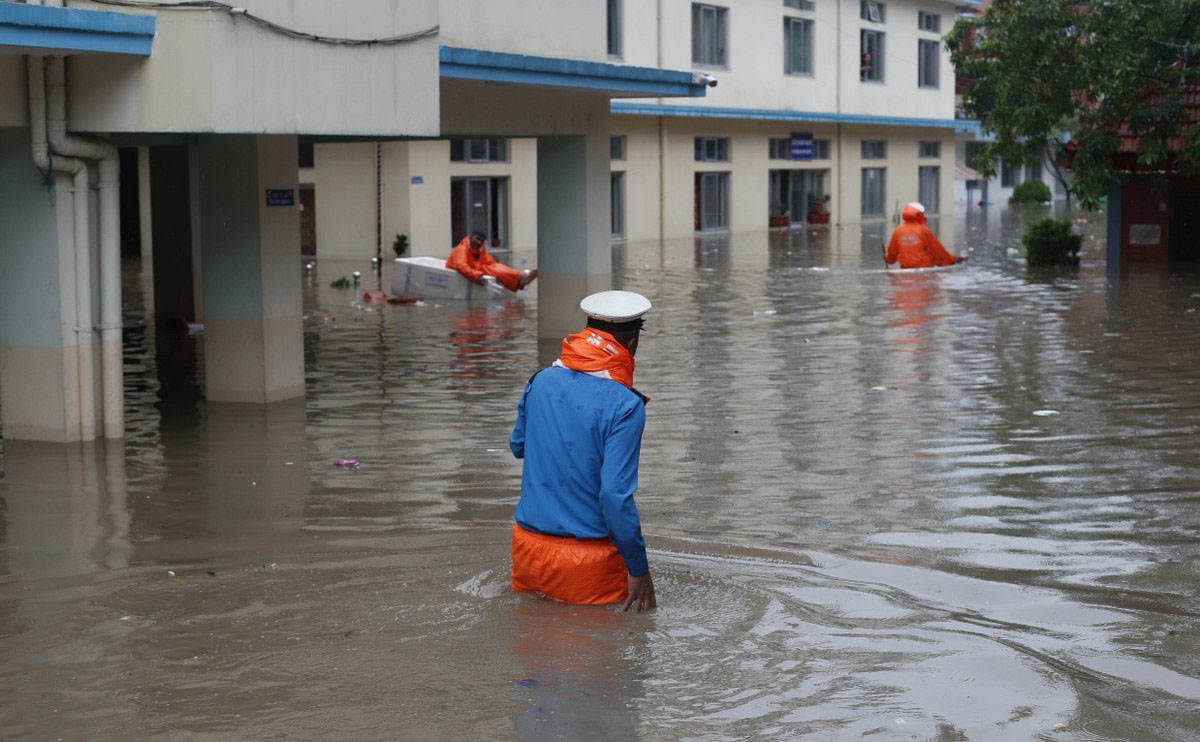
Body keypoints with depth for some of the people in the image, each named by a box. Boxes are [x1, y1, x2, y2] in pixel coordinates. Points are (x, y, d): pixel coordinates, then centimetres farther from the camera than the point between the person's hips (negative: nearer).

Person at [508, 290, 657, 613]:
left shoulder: (541, 381, 2)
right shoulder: (625, 405, -16)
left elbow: (518, 446, 20)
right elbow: (615, 495, -20)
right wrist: (639, 569, -12)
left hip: (528, 548, 6)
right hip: (588, 560, -5)